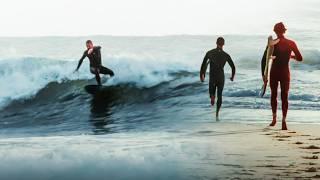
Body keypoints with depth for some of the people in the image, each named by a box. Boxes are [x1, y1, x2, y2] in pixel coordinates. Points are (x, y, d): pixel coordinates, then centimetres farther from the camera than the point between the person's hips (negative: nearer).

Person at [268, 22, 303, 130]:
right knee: (284, 97, 2)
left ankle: (274, 118, 20)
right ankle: (284, 121, -12)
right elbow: (299, 58, 2)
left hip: (274, 72, -1)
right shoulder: (291, 43, -2)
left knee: (273, 95, 17)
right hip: (285, 73, 1)